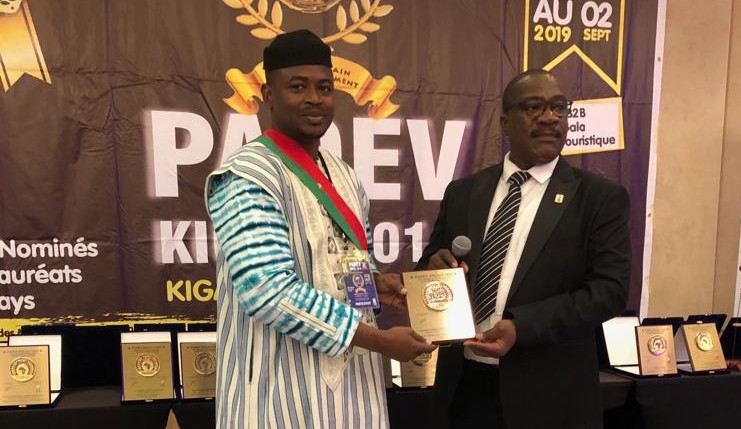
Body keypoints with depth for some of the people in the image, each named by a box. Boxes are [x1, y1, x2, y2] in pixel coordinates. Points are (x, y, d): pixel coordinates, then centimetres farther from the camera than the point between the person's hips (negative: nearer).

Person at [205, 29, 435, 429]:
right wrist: (380, 340, -21)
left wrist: (377, 282, -5)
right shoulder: (248, 176, -17)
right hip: (286, 388, -7)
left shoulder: (342, 174, 8)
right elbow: (267, 291, -26)